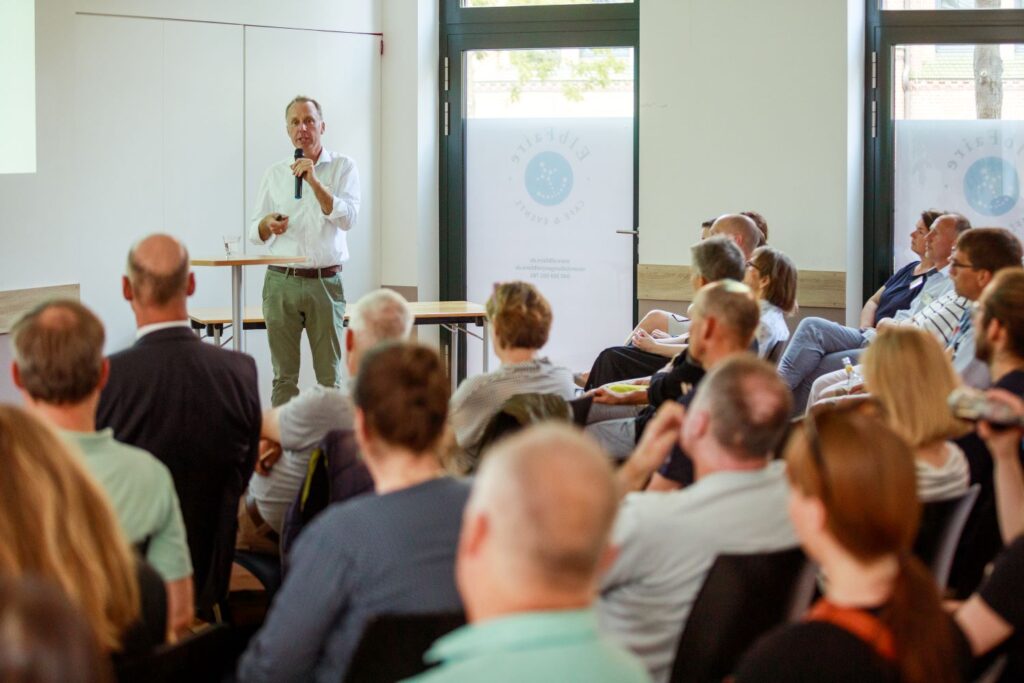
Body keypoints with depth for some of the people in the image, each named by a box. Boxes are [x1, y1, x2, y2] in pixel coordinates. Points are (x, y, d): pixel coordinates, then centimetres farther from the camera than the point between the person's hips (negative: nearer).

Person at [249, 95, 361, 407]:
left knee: (329, 375, -1)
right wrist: (268, 224, -11)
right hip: (281, 282, 2)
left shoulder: (342, 167, 3)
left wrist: (314, 182, -20)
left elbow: (348, 218, -10)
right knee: (284, 375, 3)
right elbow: (254, 232, 12)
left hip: (325, 282, -2)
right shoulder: (275, 173, 11)